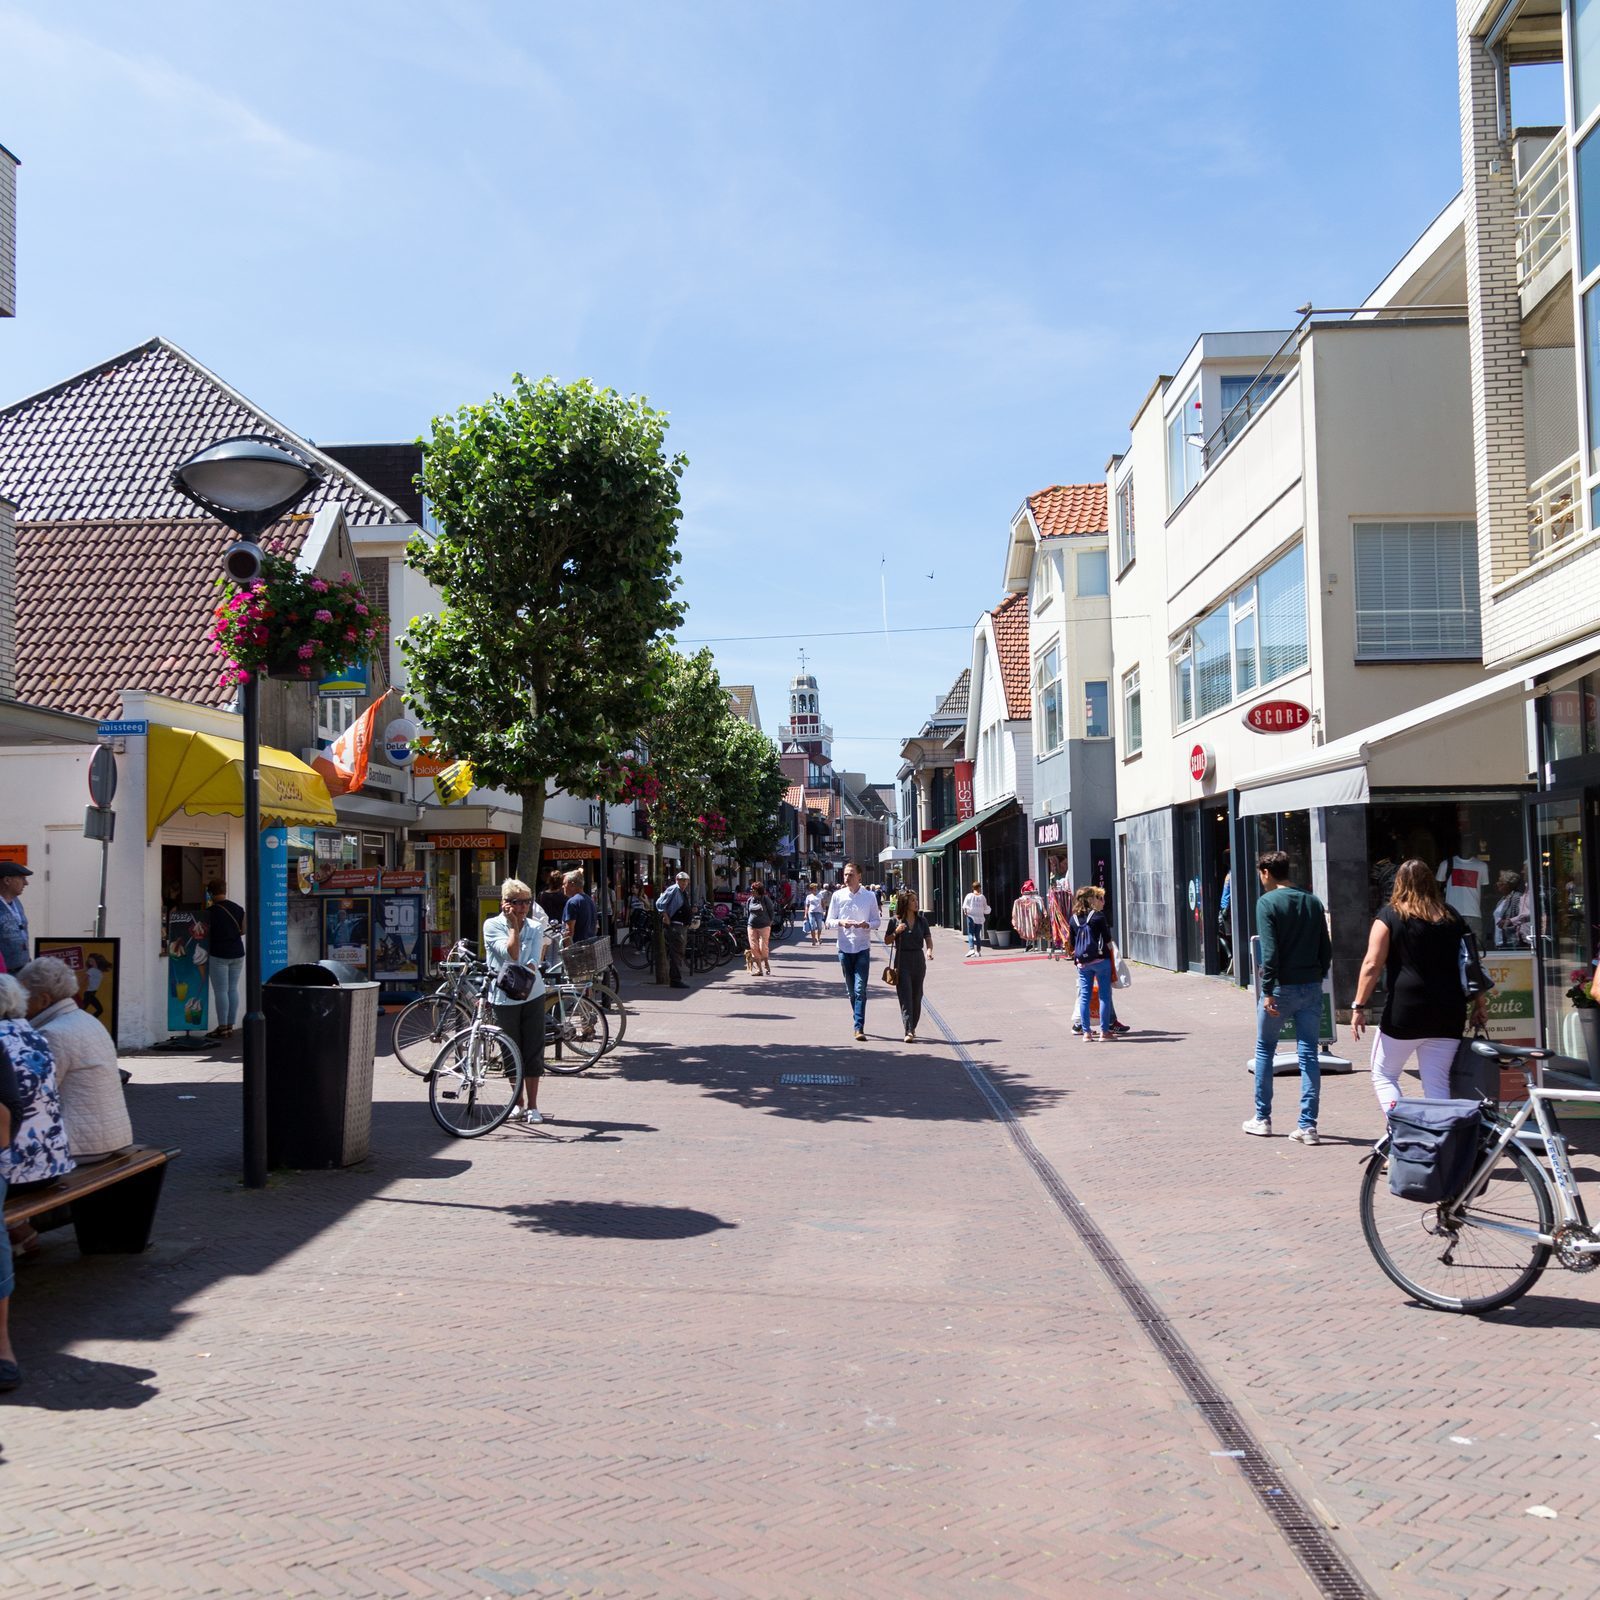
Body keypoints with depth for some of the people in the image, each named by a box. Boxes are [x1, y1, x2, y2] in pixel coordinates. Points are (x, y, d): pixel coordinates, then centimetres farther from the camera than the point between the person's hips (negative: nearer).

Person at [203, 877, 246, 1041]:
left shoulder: (213, 911, -12)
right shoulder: (238, 909, 5)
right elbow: (244, 930, 8)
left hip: (219, 954, -6)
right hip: (237, 953, 6)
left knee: (221, 991, -2)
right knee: (233, 989, 9)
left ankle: (222, 1028, -2)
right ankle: (230, 1026, 12)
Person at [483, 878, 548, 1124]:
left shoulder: (535, 927, 3)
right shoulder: (493, 925, -5)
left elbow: (533, 961, -9)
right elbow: (511, 953, -18)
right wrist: (513, 925, -14)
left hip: (532, 995, 2)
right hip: (503, 997, -2)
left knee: (533, 1052, 1)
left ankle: (532, 1105, 9)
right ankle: (518, 1103, 23)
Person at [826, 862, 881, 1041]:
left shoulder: (869, 897, 1)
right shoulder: (838, 895, 4)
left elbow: (877, 920, 6)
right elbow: (829, 921, 7)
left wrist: (868, 925, -16)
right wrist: (840, 922, -15)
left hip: (862, 947, -2)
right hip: (844, 947, 2)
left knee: (860, 989, -11)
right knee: (851, 990, 10)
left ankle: (859, 1027, -13)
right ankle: (859, 1022, 25)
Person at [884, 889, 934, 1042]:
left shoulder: (921, 920, 6)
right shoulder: (895, 920, -1)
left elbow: (928, 938, 0)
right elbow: (887, 941, 4)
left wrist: (929, 950, -20)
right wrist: (896, 932, -13)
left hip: (918, 960, 3)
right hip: (902, 960, -3)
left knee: (917, 996, 9)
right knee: (905, 996, -11)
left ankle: (912, 1028, 23)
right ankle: (909, 1032, -17)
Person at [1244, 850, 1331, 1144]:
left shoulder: (1267, 902, -9)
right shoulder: (1313, 902, 8)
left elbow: (1270, 951, -16)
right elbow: (1326, 948, 8)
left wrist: (1267, 991, -14)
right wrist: (1317, 978, 16)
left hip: (1281, 988, -4)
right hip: (1311, 987, 4)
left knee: (1264, 1051, 13)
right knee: (1309, 1056, 5)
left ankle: (1262, 1119, 19)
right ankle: (1308, 1126, 3)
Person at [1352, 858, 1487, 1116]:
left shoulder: (1390, 916, -2)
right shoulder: (1453, 917, 11)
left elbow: (1372, 964, -8)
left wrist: (1359, 1007, -6)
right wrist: (1480, 1004, 20)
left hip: (1405, 1011, -4)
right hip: (1449, 1015, 4)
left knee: (1383, 1076, 10)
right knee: (1438, 1084, 8)